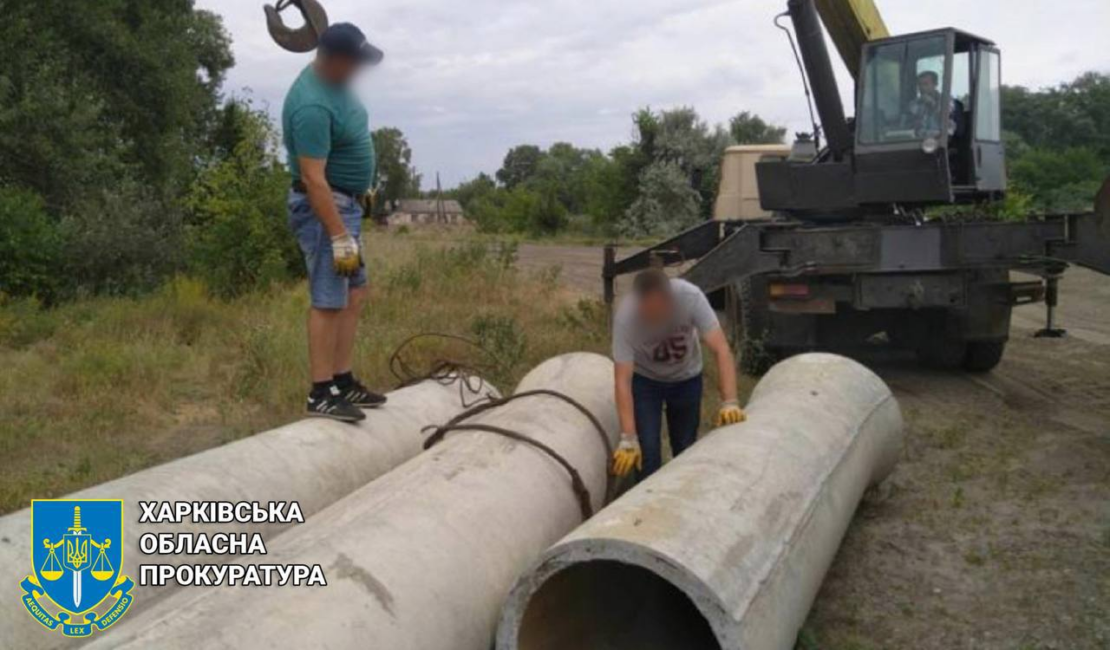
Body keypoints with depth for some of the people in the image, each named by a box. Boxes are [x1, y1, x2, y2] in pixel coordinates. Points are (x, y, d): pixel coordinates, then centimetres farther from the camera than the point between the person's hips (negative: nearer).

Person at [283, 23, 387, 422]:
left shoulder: (336, 80, 5)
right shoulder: (312, 105, -25)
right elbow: (314, 179, -27)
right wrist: (340, 238, -28)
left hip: (346, 202, 10)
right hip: (323, 207, -10)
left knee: (354, 295, 12)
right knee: (329, 301, -8)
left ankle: (343, 382, 17)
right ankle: (321, 394, -2)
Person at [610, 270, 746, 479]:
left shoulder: (691, 296, -33)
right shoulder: (625, 316, -34)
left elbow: (722, 350, -33)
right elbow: (622, 380, -34)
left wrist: (729, 403, -43)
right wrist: (628, 439, -40)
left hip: (686, 378, 1)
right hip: (645, 379, -1)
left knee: (686, 450, 8)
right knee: (647, 451, -9)